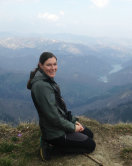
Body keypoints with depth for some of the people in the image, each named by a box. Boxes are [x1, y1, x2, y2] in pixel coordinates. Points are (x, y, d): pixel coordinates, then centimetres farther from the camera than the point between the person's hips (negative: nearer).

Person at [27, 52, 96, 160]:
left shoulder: (48, 80, 4)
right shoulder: (41, 85, -27)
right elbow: (53, 116, -27)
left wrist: (74, 120, 5)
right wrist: (72, 127, -14)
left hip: (62, 122, 9)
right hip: (54, 132, -9)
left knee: (89, 134, 22)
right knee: (91, 145, 3)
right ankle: (51, 143, 1)